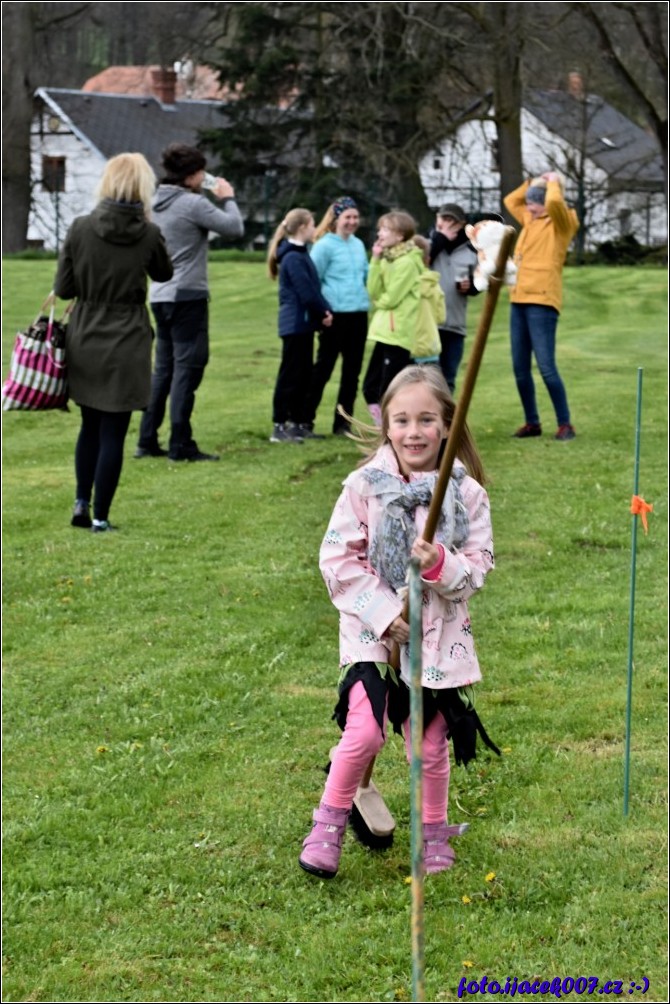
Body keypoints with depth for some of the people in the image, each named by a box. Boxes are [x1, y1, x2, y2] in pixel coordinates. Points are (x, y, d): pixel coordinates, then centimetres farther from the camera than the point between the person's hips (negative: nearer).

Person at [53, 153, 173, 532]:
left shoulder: (81, 228, -8)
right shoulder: (148, 233, -10)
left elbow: (64, 288, -2)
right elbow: (164, 274, 10)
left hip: (85, 343, 2)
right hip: (126, 345, -2)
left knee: (90, 426, 20)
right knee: (113, 433, 4)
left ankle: (82, 504, 20)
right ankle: (101, 517, 6)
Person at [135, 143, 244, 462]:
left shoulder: (157, 203, 10)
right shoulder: (193, 204, -15)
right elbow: (234, 228, -13)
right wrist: (227, 199, 2)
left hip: (160, 296, 8)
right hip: (188, 296, -8)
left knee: (163, 369, 13)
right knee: (187, 368, -5)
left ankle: (147, 440, 13)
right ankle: (181, 445, -6)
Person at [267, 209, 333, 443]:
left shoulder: (300, 254, 15)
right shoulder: (294, 258, -16)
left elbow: (313, 287, 14)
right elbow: (306, 292, -19)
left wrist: (324, 310, 0)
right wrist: (324, 312, -7)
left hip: (303, 323, 10)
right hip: (295, 324, -10)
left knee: (303, 374, 13)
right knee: (290, 375, -6)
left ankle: (299, 423, 19)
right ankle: (280, 427, -3)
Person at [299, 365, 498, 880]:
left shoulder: (467, 493, -4)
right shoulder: (365, 485, -6)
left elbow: (479, 566, -1)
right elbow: (337, 558, -5)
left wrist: (442, 565, -22)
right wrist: (383, 611, -11)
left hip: (439, 637, 2)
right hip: (373, 632, -1)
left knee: (431, 744, 8)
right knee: (364, 732, -16)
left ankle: (434, 833, 31)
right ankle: (330, 823, 6)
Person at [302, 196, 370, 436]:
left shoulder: (358, 244, 13)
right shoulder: (325, 245, -7)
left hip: (359, 314, 6)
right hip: (336, 315, -6)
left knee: (352, 371, 8)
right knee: (324, 368, -2)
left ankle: (343, 423, 15)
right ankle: (306, 419, 6)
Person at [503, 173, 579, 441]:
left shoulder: (561, 223, -3)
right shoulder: (529, 220, 19)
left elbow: (555, 201, -23)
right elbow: (510, 201, 34)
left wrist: (553, 182, -3)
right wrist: (533, 182, 22)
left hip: (542, 301, -8)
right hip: (519, 300, 8)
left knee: (546, 367, -13)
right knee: (520, 368, 7)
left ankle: (565, 424, -7)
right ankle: (532, 422, 16)